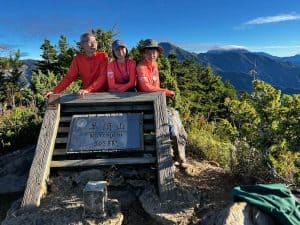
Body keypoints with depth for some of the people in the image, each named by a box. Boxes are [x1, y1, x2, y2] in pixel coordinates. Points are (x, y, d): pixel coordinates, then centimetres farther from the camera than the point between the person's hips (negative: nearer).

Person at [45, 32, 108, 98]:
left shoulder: (103, 56, -5)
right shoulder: (78, 58, 4)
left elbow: (103, 77, -14)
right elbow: (69, 77, 4)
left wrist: (88, 90, -26)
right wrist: (55, 91, -8)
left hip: (102, 93, -1)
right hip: (86, 94, 2)